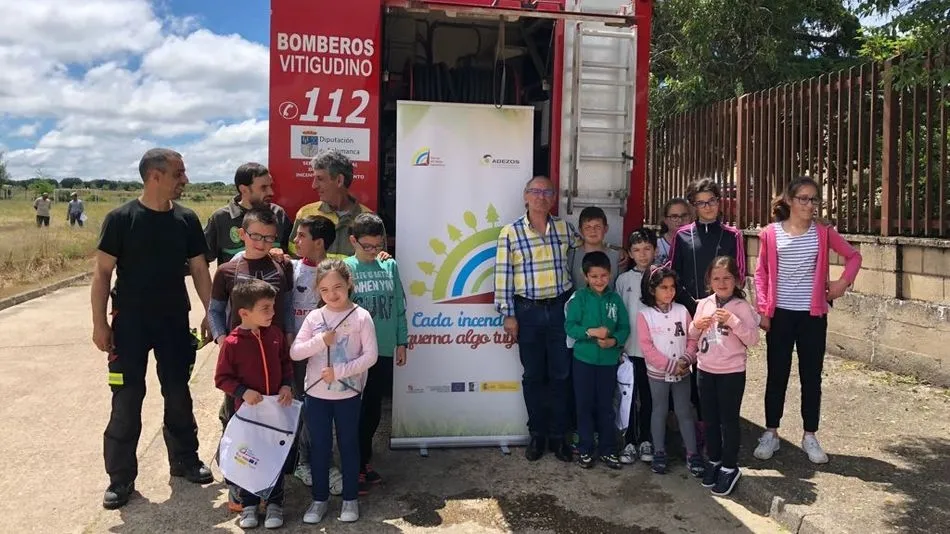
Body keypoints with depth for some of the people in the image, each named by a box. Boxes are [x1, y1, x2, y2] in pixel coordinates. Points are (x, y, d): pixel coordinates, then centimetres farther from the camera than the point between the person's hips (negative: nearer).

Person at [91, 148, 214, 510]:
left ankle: (184, 460, 29)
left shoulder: (186, 219, 1)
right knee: (127, 399, 2)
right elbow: (102, 272, -8)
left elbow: (199, 269, 6)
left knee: (178, 393, 13)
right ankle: (121, 477, 15)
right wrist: (99, 323, -11)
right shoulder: (121, 218, -10)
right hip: (130, 321, -3)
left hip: (174, 320, 3)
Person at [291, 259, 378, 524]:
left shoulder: (361, 316, -9)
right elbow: (294, 353, -3)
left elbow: (370, 355, -12)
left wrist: (340, 372, -18)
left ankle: (350, 498, 26)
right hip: (316, 393, 2)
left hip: (348, 394, -2)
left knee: (348, 445, 11)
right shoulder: (314, 317, -1)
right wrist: (320, 340, -18)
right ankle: (320, 498, 28)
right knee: (319, 447, 13)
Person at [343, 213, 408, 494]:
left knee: (374, 409, 15)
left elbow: (399, 306, 8)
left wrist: (401, 342, 7)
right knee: (355, 411, 5)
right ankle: (356, 468, 17)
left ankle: (365, 460, 31)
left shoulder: (390, 266, 4)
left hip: (384, 350, 4)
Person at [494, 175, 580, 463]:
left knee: (560, 374, 6)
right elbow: (503, 275, -4)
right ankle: (537, 434, 22)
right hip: (527, 312, -2)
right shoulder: (511, 232, -4)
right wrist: (508, 314, -6)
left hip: (560, 309, 2)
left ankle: (558, 436, 19)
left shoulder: (564, 227, 5)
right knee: (533, 375, 8)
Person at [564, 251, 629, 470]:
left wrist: (614, 341, -17)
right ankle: (585, 449, 20)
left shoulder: (615, 299, 2)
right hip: (584, 359, -2)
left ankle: (607, 449, 23)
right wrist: (591, 332, -22)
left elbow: (624, 327, 0)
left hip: (609, 360, 2)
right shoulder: (579, 297, -5)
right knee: (585, 405, 7)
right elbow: (569, 326, -10)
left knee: (606, 406, 10)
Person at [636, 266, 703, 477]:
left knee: (684, 412, 9)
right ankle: (659, 453, 22)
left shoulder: (682, 311, -1)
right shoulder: (645, 315, -10)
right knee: (660, 412, 10)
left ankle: (692, 453, 18)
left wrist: (686, 359, -16)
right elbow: (647, 347, -14)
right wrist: (670, 365, -18)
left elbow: (692, 339, -1)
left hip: (682, 372, 2)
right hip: (657, 373, -2)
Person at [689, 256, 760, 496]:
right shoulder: (704, 304, 3)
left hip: (732, 372, -4)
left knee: (729, 420, 6)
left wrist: (732, 321, -25)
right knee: (710, 419, 15)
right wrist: (696, 326, -10)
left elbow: (753, 339, -14)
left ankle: (730, 467, 20)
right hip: (705, 370, 4)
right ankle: (714, 460, 32)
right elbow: (693, 336, 12)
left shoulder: (742, 306, -10)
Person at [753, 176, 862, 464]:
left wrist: (843, 282, -5)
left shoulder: (823, 232, 0)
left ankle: (810, 436, 21)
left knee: (811, 376, 8)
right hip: (780, 313, -1)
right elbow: (761, 273, 1)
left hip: (813, 314, 1)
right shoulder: (771, 233, -3)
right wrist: (763, 310, -5)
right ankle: (771, 434, 18)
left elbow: (853, 256, 12)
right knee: (777, 375, 7)